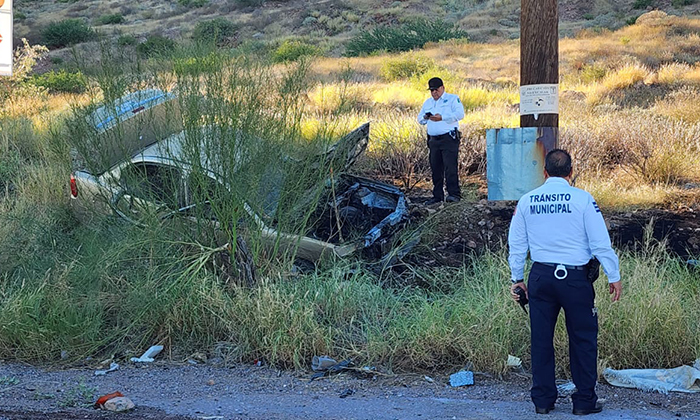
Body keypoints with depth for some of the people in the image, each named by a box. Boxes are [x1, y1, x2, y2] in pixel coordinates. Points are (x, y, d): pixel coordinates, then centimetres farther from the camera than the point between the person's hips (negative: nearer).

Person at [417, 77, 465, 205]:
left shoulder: (452, 99, 4)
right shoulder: (428, 102, 23)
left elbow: (460, 114, -11)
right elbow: (420, 119, 23)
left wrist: (442, 117, -19)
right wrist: (425, 117, -2)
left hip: (449, 138, -6)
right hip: (433, 140, 6)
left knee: (450, 166, -15)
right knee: (435, 169, 6)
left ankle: (454, 194, -16)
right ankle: (437, 196, 12)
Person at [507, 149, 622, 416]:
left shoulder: (526, 201, 3)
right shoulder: (582, 199, -7)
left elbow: (516, 243, 10)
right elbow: (600, 243, -6)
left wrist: (516, 277, 21)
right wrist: (614, 277, 3)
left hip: (541, 276, 3)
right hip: (576, 277, -3)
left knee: (541, 339, 11)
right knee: (583, 339, 8)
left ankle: (543, 400, 17)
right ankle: (584, 401, 12)